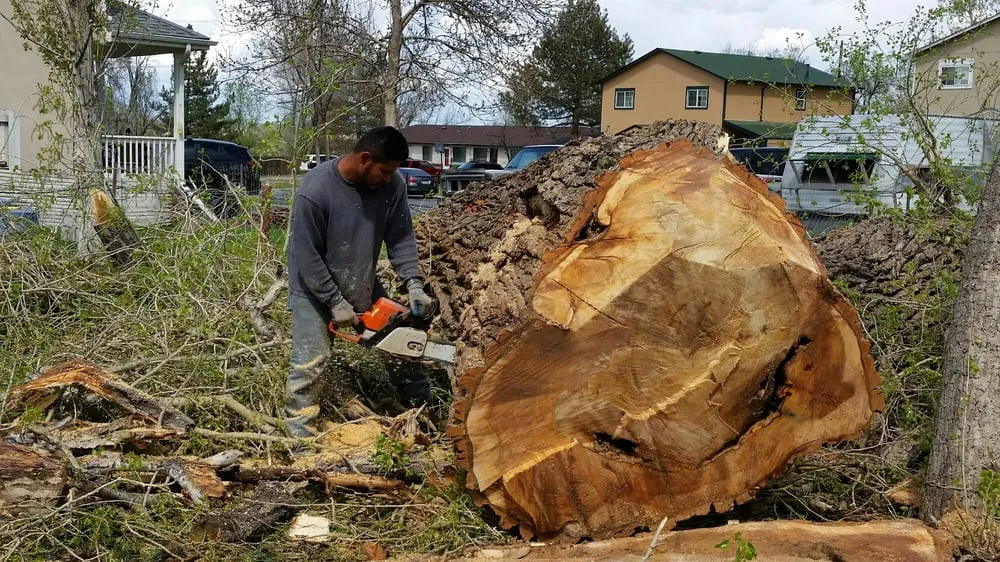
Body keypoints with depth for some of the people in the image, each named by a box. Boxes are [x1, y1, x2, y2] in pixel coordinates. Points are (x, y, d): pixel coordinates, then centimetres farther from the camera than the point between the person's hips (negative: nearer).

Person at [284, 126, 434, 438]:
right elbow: (307, 256, -24)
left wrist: (414, 284, -22)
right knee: (311, 360, -9)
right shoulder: (316, 190, -30)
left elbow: (401, 237, -10)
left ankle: (425, 411, 25)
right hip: (314, 287, -5)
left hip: (361, 283, 5)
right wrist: (335, 302, -21)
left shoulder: (392, 184, -16)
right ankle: (299, 430, 3)